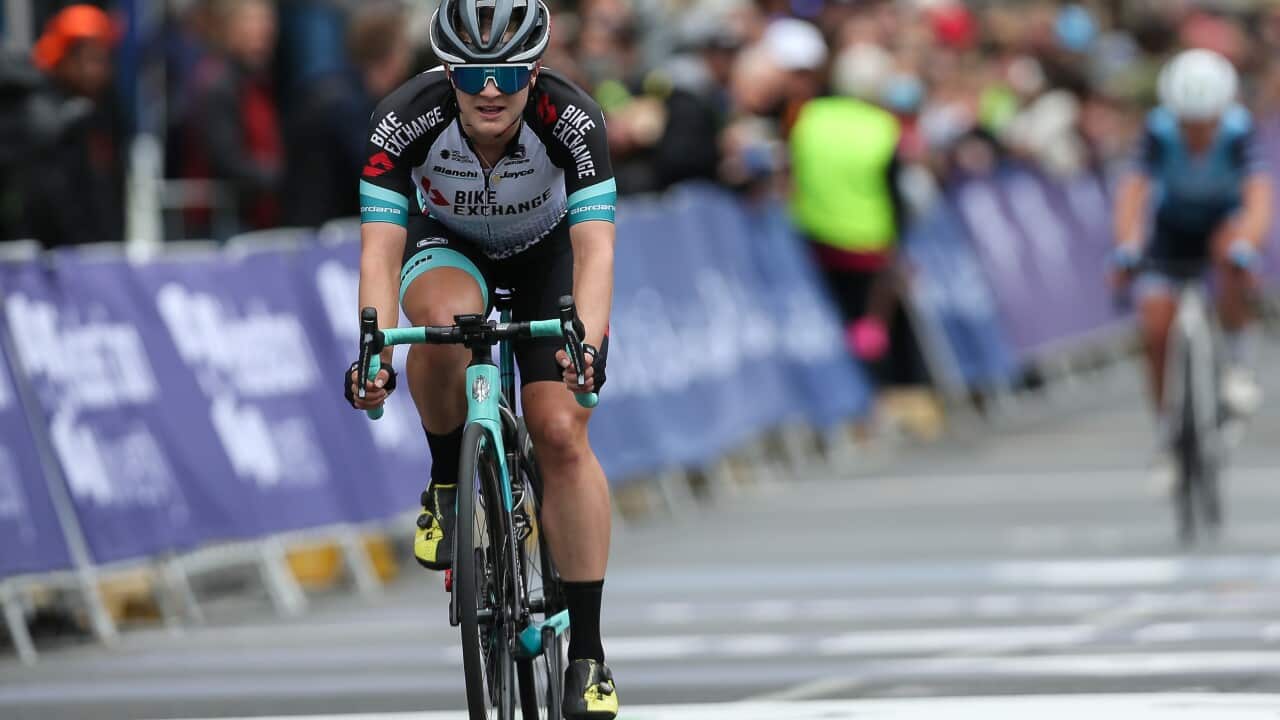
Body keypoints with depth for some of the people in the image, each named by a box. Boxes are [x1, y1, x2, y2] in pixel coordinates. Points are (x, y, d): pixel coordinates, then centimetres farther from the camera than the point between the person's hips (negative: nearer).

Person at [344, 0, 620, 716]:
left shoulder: (573, 120, -33)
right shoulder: (405, 119, -32)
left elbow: (595, 247, -40)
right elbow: (380, 251, -36)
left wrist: (588, 346, -57)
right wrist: (373, 354, -51)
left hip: (546, 255, 0)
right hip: (447, 249, 0)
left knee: (562, 435, -15)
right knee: (446, 322, -36)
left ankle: (588, 651, -9)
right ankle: (447, 481, -9)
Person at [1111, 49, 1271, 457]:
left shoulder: (1238, 131, -28)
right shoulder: (1160, 132, -26)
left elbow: (1259, 197, -39)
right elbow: (1133, 192, -34)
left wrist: (1244, 249, -56)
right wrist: (1126, 249, -51)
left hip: (1227, 222, -1)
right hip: (1173, 232, 1)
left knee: (1231, 254, -37)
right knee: (1156, 331, -13)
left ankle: (1238, 362, -17)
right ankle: (1168, 433, 8)